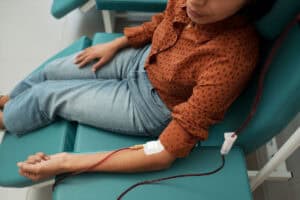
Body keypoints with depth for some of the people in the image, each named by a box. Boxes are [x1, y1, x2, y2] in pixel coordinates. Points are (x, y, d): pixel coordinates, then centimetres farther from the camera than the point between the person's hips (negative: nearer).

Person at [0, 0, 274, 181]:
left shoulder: (232, 59, -39)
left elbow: (165, 154, -34)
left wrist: (68, 162, -33)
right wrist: (114, 45, 5)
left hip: (151, 106, -5)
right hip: (142, 57, 6)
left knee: (46, 96, 2)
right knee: (51, 71, 15)